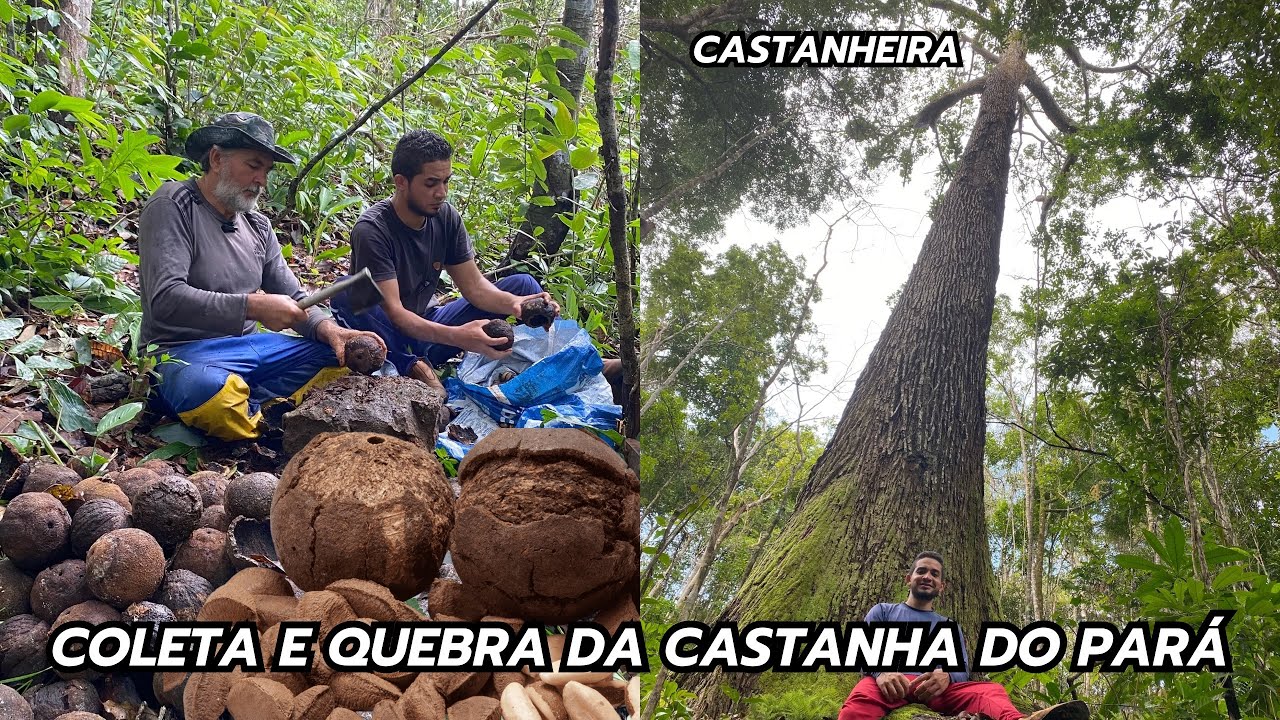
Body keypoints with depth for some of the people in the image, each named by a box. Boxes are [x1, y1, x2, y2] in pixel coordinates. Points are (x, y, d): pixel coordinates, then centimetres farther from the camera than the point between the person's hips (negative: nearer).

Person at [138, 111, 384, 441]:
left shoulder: (257, 225, 13)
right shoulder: (173, 206, -9)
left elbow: (293, 298, 13)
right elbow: (165, 299, -22)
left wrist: (327, 328, -9)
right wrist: (252, 306, -25)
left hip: (249, 346, 8)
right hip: (184, 352, -7)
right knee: (210, 390, -42)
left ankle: (254, 408, -22)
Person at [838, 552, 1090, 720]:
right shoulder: (882, 611, 26)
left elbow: (962, 670, 15)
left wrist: (946, 676, -13)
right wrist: (881, 672, -18)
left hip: (937, 689, 2)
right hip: (889, 683, -2)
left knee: (990, 691, -29)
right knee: (861, 700, -41)